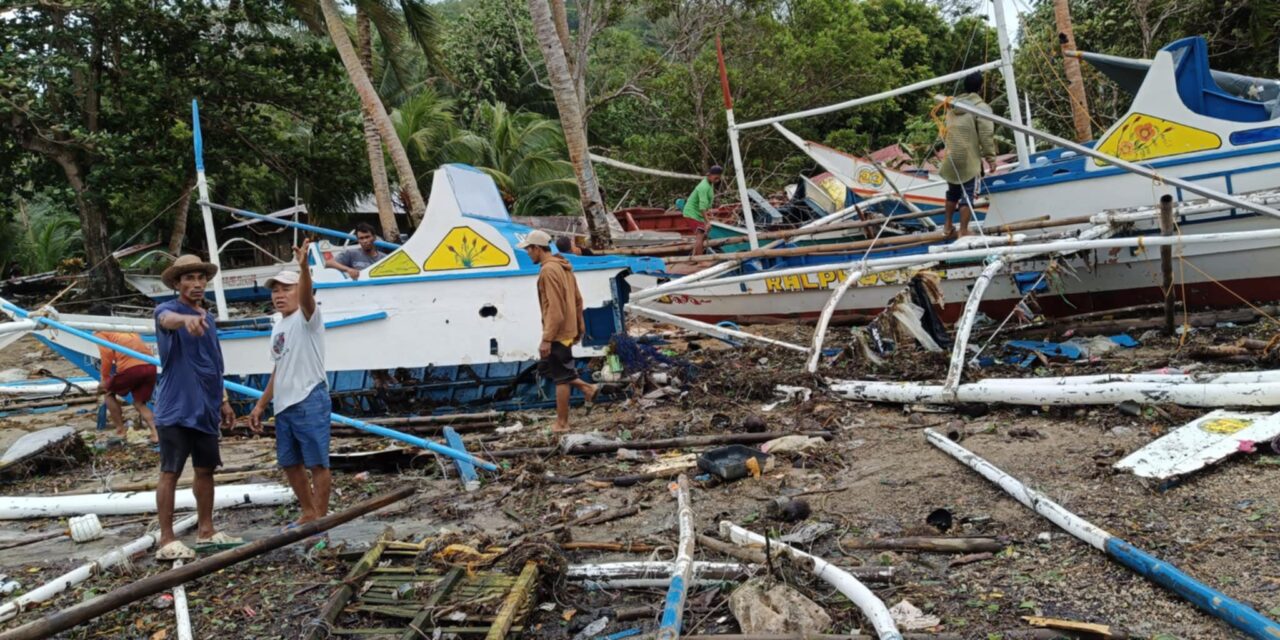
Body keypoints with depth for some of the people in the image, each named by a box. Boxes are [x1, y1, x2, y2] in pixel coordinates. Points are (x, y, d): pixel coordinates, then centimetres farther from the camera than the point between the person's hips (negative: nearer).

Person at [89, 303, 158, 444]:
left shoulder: (100, 332, 10)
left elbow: (107, 354, -5)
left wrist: (105, 379, 6)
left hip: (131, 367, -5)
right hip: (150, 365, 5)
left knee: (108, 392, 23)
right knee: (140, 403, 19)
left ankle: (121, 430, 20)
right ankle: (155, 433, -2)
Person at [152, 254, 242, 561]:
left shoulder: (208, 317, 15)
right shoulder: (168, 309, -9)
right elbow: (168, 319, -36)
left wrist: (223, 400, 18)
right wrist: (187, 318, -60)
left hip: (206, 409, 7)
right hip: (176, 408, -7)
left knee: (206, 468, 13)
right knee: (170, 472, -3)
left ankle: (206, 530, 24)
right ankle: (167, 540, 3)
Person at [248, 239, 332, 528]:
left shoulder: (307, 318, -7)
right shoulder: (278, 326, 17)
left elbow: (307, 296, -31)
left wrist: (304, 267, -50)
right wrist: (260, 405, 23)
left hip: (309, 401, -9)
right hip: (283, 404, 9)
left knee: (316, 462, -4)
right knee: (289, 463, 16)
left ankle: (321, 517, 4)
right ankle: (308, 513, 29)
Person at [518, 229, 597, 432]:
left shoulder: (548, 270, -19)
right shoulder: (563, 266, 11)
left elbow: (554, 309, -24)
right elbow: (577, 299, 17)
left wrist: (546, 339, -22)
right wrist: (579, 325, 23)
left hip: (558, 333, -9)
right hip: (568, 329, 9)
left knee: (560, 377, 0)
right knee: (546, 368, 19)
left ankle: (562, 423, 9)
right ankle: (586, 388, 18)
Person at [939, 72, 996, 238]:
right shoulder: (981, 107, -6)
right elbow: (986, 135, -11)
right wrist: (990, 157, -5)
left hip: (950, 158, 6)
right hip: (968, 159, -6)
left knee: (952, 192, 21)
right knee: (967, 195, -2)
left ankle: (947, 226, 28)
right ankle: (964, 231, -2)